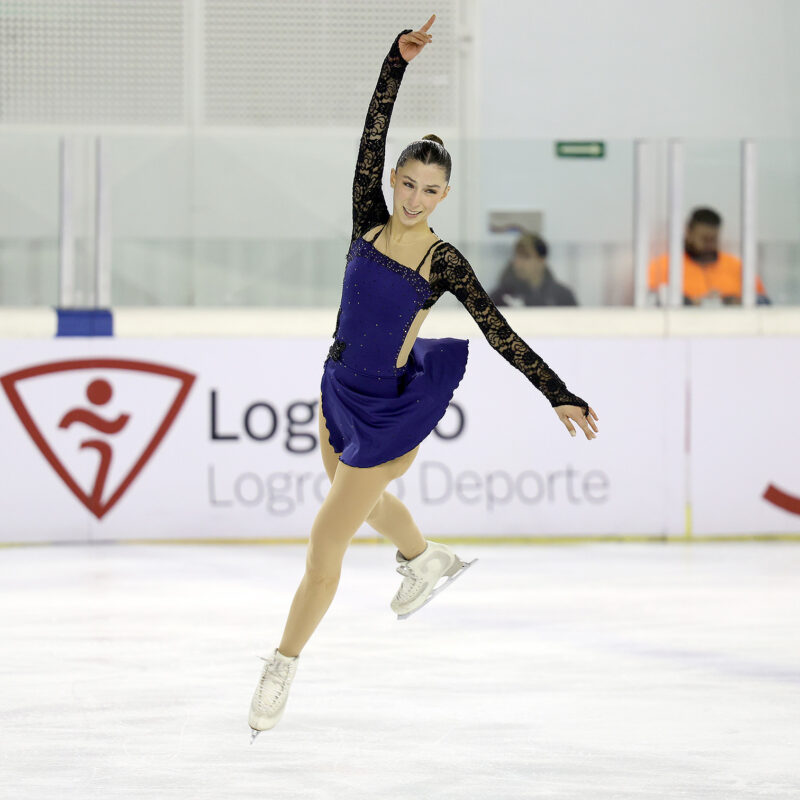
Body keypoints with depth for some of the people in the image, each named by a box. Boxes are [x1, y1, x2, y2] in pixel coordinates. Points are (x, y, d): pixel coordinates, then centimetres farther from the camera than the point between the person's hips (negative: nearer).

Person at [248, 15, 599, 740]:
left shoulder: (445, 263, -14)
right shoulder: (370, 222, -5)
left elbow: (500, 333, -14)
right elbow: (373, 136, -12)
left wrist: (561, 396, -19)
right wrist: (398, 59, -22)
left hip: (390, 409, -6)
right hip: (339, 389, 6)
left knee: (326, 541, -4)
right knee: (360, 496, 32)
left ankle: (283, 665, 9)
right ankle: (426, 559, 61)